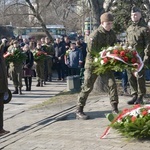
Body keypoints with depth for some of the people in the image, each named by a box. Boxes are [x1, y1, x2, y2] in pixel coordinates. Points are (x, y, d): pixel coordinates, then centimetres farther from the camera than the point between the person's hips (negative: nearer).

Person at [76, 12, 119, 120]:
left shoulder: (112, 34, -1)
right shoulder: (95, 35, -21)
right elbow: (91, 52, -22)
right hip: (93, 63, -6)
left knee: (112, 84, -2)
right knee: (88, 87, -3)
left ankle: (115, 109, 7)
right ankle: (79, 111, 5)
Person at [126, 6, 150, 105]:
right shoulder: (129, 29, 15)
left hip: (140, 56, -6)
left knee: (140, 77, -2)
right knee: (131, 77, 7)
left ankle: (140, 97, 7)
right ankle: (134, 95, 17)